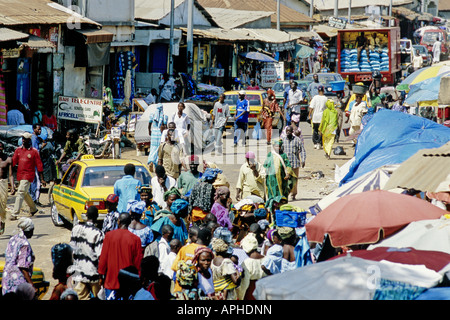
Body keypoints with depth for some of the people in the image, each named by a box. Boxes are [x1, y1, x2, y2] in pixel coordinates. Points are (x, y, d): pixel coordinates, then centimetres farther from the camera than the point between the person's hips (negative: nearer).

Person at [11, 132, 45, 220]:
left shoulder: (34, 151, -4)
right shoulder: (18, 150, 9)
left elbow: (39, 166, -2)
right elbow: (13, 162, 6)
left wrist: (42, 179, -3)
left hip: (28, 175, -6)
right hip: (19, 175, 6)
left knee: (20, 193, -15)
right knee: (25, 193, 18)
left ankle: (15, 214, -19)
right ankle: (33, 209, 39)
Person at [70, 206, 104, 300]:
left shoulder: (76, 229, -2)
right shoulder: (98, 233, -17)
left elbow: (72, 249, 5)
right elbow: (99, 255, -17)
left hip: (79, 272, 4)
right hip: (93, 272, -4)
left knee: (82, 297, 7)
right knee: (98, 296, 13)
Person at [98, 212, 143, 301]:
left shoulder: (109, 235, -5)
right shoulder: (135, 239, -7)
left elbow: (103, 257, -1)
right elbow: (137, 261, -1)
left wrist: (101, 275, 9)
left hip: (111, 279, 0)